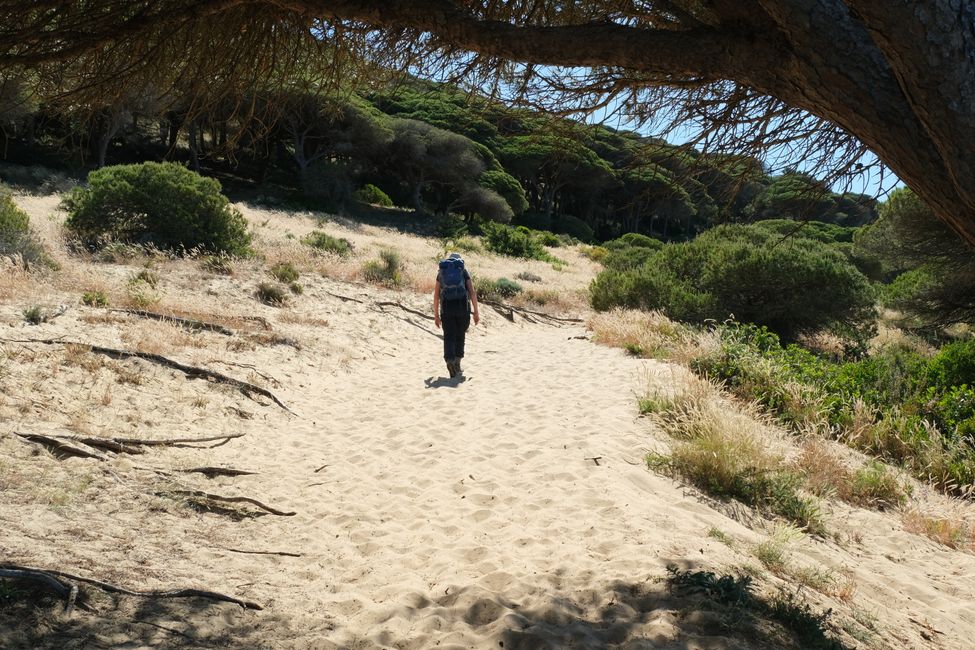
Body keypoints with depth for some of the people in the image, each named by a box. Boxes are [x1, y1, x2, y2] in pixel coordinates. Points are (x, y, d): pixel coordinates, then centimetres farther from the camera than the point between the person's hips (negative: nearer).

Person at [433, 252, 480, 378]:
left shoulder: (441, 272, 16)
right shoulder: (463, 271, 12)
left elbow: (436, 295, 11)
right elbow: (472, 292, 2)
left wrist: (436, 315, 15)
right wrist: (476, 312, 4)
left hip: (446, 308, 0)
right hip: (462, 307, 0)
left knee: (449, 338, -1)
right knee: (460, 336, 16)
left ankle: (450, 361, -25)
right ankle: (456, 365, 14)